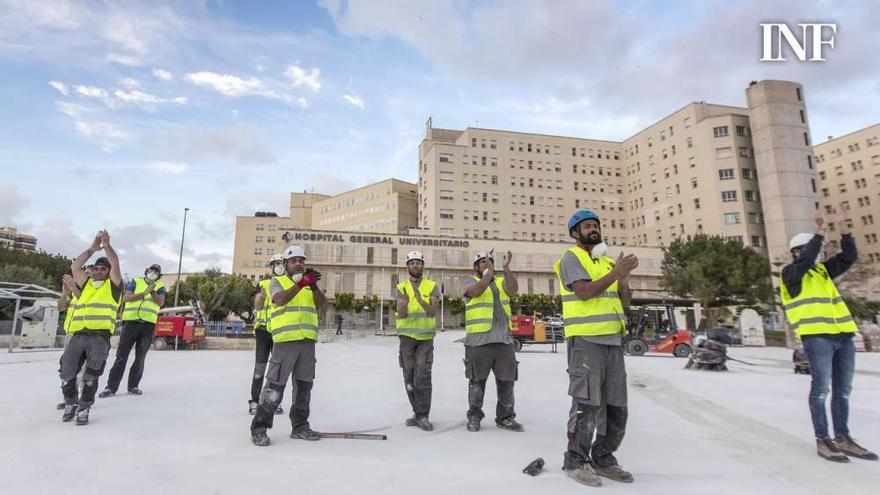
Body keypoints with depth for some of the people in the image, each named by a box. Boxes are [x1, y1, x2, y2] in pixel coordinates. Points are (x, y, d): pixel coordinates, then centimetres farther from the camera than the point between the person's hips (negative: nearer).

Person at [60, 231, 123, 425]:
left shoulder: (113, 285, 12)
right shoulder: (86, 284, 24)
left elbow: (115, 263, -1)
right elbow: (74, 267, 13)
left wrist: (107, 244, 5)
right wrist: (92, 249, 14)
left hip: (99, 337, -4)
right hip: (78, 336, 4)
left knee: (91, 375, -11)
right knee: (67, 373, -4)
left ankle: (84, 408, 3)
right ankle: (70, 404, 19)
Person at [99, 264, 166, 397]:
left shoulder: (160, 286, 9)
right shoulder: (135, 282, 7)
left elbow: (160, 302, -6)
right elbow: (125, 298, -7)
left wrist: (152, 291, -20)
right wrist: (144, 293, -16)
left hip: (148, 324, 2)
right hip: (131, 321, -2)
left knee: (140, 357, 7)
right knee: (122, 355, -4)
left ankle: (133, 386, 15)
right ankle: (111, 387, 0)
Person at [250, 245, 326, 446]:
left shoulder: (310, 284, 16)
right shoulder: (278, 281, 5)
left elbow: (322, 305, 0)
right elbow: (280, 299, -16)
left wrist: (314, 286, -16)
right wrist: (301, 283, -27)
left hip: (308, 341, 5)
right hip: (285, 340, -4)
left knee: (304, 385, 12)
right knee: (275, 386, -4)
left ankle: (299, 426, 25)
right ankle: (259, 428, 9)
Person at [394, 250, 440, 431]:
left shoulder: (432, 286, 1)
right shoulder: (401, 287, 5)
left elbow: (433, 311, -11)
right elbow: (401, 315, -6)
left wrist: (420, 299, -28)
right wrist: (404, 303, -28)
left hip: (425, 337, -2)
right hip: (407, 337, 2)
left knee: (422, 376, -11)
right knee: (409, 377, 8)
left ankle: (422, 416, -2)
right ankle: (418, 412, 22)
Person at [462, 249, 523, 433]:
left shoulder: (501, 282, 12)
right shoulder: (472, 282, 1)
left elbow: (513, 290, -10)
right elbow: (476, 291, -22)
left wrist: (506, 268, -21)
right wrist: (489, 273, -32)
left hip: (504, 340, 4)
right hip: (479, 341, -3)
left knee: (506, 380, 9)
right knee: (477, 381, 7)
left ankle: (505, 417, 22)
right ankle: (474, 416, 21)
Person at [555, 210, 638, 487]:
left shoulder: (607, 261, 20)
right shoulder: (571, 257, -3)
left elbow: (624, 303, 16)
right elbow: (584, 291, -18)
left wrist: (624, 280, -2)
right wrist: (616, 273, -18)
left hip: (613, 340, 8)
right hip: (585, 340, -8)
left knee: (616, 406, 11)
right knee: (587, 404, -4)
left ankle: (603, 458, 26)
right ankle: (576, 461, 10)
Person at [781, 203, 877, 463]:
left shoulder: (822, 270, 21)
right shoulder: (790, 272, 1)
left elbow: (849, 256, 15)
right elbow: (806, 261, -18)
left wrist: (843, 226, 5)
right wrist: (820, 232, -17)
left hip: (843, 336, 7)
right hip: (816, 337, -7)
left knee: (843, 390, 10)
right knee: (821, 388, -7)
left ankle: (843, 438, 19)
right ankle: (822, 440, 0)